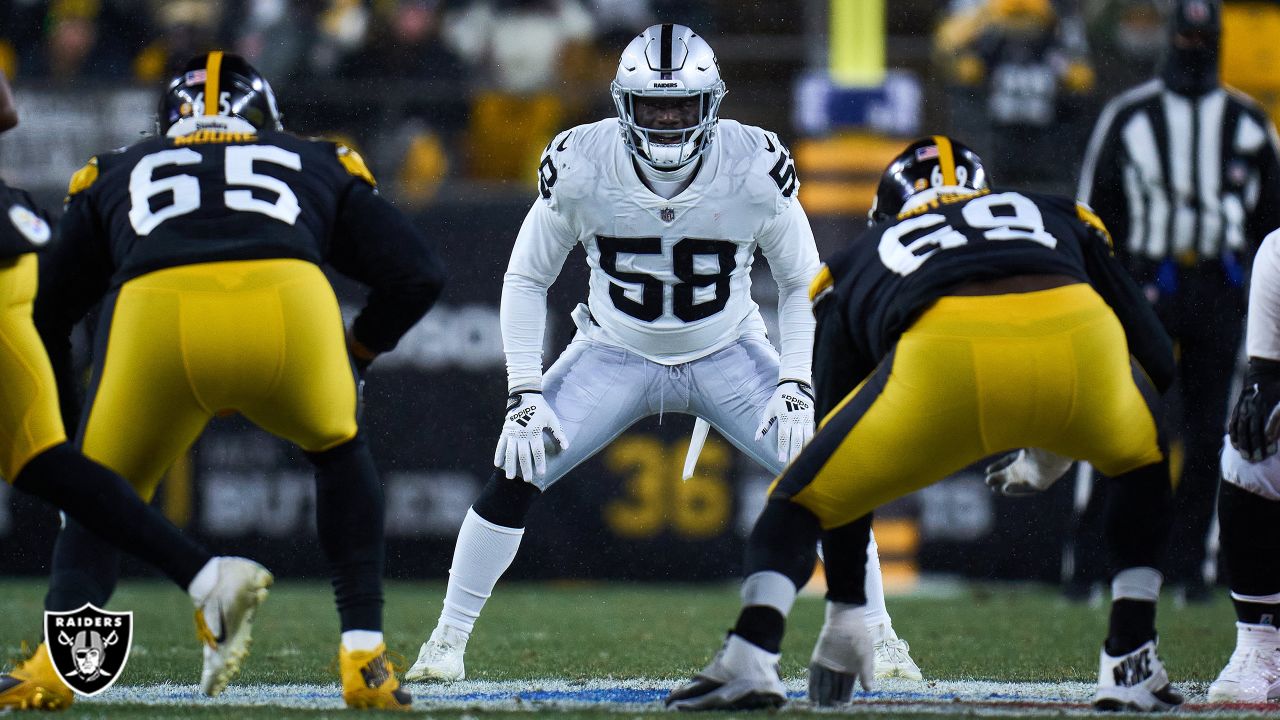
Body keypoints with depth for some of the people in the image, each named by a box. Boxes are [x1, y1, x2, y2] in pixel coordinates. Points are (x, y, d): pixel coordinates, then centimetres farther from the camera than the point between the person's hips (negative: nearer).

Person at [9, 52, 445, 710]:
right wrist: (353, 360, 42)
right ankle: (365, 656, 20)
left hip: (153, 313, 0)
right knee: (340, 450, 31)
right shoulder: (318, 165, 38)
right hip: (289, 300, 0)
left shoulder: (115, 175, 38)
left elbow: (45, 310, 34)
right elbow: (417, 273, 28)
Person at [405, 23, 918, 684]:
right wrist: (524, 394, -15)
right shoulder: (582, 166, -22)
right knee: (515, 475, -15)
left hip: (728, 355, 0)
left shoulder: (756, 169, -22)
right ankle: (447, 640, 1)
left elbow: (801, 282, -6)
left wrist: (797, 382, -18)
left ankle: (877, 637, 5)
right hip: (616, 354, 0)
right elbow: (526, 281, -7)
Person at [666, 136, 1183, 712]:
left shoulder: (858, 262, 37)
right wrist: (1052, 454, 48)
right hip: (1078, 339, 1)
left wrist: (845, 614, 43)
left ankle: (749, 659, -4)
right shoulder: (1058, 217, 41)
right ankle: (1130, 664, 22)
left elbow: (843, 471, 38)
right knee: (1147, 467, 35)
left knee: (799, 502, 21)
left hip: (944, 361, -1)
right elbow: (1158, 361, 35)